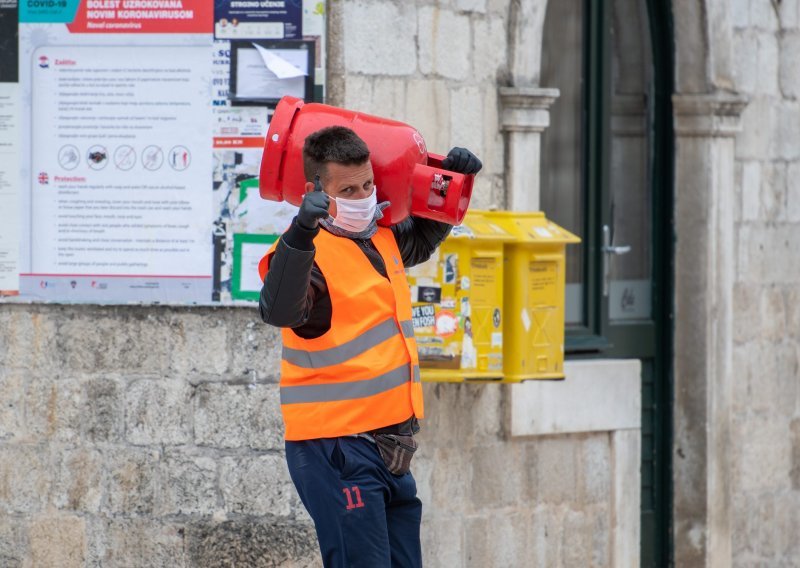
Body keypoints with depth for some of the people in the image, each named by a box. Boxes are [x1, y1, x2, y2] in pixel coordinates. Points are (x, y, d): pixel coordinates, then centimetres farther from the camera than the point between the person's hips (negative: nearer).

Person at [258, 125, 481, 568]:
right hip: (337, 447, -9)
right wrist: (300, 235, -49)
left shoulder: (382, 238, 13)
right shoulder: (312, 250, -14)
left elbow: (422, 239, 36)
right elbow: (280, 310, -34)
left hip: (390, 446, 9)